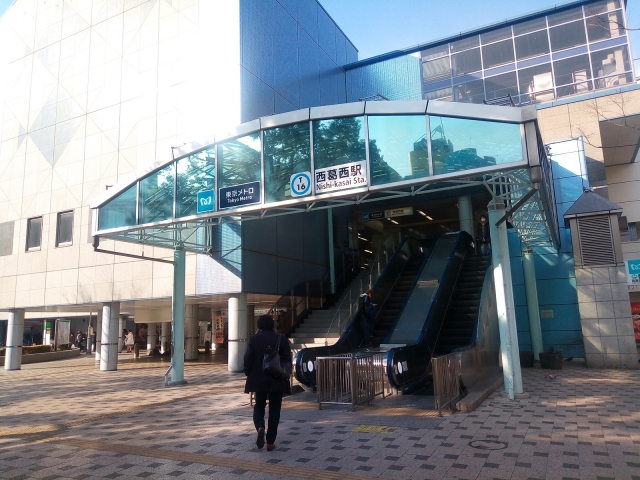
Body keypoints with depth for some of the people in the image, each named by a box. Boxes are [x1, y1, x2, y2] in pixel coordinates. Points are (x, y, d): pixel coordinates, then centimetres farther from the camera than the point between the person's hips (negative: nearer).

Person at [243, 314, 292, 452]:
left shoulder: (254, 338, -3)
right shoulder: (281, 339, -4)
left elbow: (248, 358, -5)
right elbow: (287, 359, -5)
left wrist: (248, 374, 9)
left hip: (258, 379, 0)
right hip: (277, 380, 0)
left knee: (259, 406, 17)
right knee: (274, 410, 9)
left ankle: (260, 428, -11)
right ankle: (270, 442, 8)